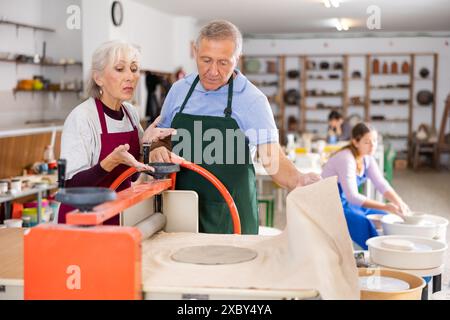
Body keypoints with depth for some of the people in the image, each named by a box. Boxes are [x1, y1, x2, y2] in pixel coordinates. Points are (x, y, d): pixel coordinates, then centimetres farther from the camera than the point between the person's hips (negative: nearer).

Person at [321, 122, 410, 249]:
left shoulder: (367, 157, 1)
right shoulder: (346, 159, -25)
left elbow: (381, 184, -2)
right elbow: (352, 196, -29)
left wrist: (399, 202, -20)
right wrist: (385, 207, -33)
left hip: (346, 204, 9)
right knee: (363, 223, -32)